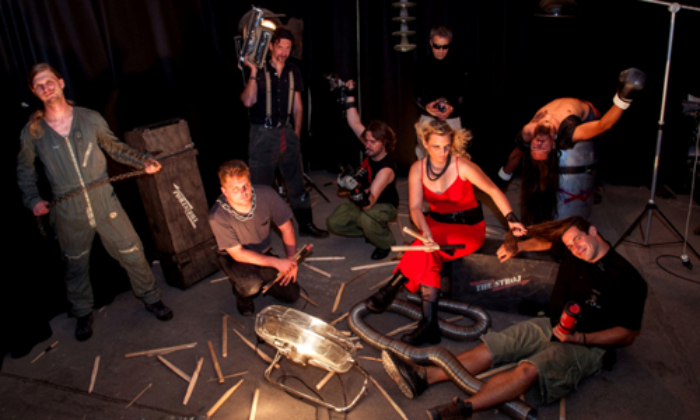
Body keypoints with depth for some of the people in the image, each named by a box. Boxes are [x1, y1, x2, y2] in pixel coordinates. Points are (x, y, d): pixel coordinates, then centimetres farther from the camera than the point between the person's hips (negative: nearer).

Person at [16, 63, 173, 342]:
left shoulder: (89, 118, -3)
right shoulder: (32, 132, -4)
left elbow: (114, 147, 9)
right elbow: (25, 170, 11)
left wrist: (143, 161, -3)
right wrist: (33, 200, -1)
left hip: (105, 202, 0)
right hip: (68, 213, 0)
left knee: (132, 253, 7)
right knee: (76, 266, 17)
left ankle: (151, 298, 31)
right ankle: (83, 314, 40)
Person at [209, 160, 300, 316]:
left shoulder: (266, 195, -24)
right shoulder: (217, 216, -31)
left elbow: (286, 227, -8)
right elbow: (237, 254, -24)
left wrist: (291, 260, -16)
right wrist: (276, 263, -27)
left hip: (264, 252, 4)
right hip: (234, 257, -3)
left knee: (292, 295, -4)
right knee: (251, 285, -34)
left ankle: (260, 280, 23)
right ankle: (241, 293, 4)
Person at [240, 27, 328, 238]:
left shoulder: (293, 70, 9)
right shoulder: (259, 70, -5)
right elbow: (248, 101, -19)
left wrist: (296, 132, 9)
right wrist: (253, 72, -23)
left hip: (287, 132, 4)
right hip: (263, 133, -4)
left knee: (296, 181, 11)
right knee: (260, 185, 0)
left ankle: (306, 224, 24)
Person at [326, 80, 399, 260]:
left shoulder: (386, 169, -33)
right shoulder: (372, 148, -14)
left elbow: (370, 202, -44)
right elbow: (354, 122, -3)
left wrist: (363, 196, -67)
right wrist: (350, 95, -5)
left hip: (384, 205, -7)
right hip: (365, 202, 7)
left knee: (366, 219, -41)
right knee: (333, 223, -10)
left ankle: (386, 243, -8)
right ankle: (373, 230, 12)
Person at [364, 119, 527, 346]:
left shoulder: (463, 166, -14)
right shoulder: (418, 169, -4)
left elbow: (494, 191, -6)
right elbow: (415, 207, -11)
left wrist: (511, 219, -16)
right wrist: (425, 231, -30)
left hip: (468, 227, -3)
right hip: (436, 223, 3)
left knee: (427, 252, -33)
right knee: (428, 258, -29)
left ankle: (391, 289, -21)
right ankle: (429, 325, -30)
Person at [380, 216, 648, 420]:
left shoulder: (627, 279, -16)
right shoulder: (571, 252, 1)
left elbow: (628, 334, -13)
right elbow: (545, 241, 21)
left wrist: (580, 338, -23)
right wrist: (518, 247, 3)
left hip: (588, 345, -6)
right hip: (553, 326, 6)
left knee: (530, 369, -34)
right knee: (491, 346, -11)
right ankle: (424, 376, -17)